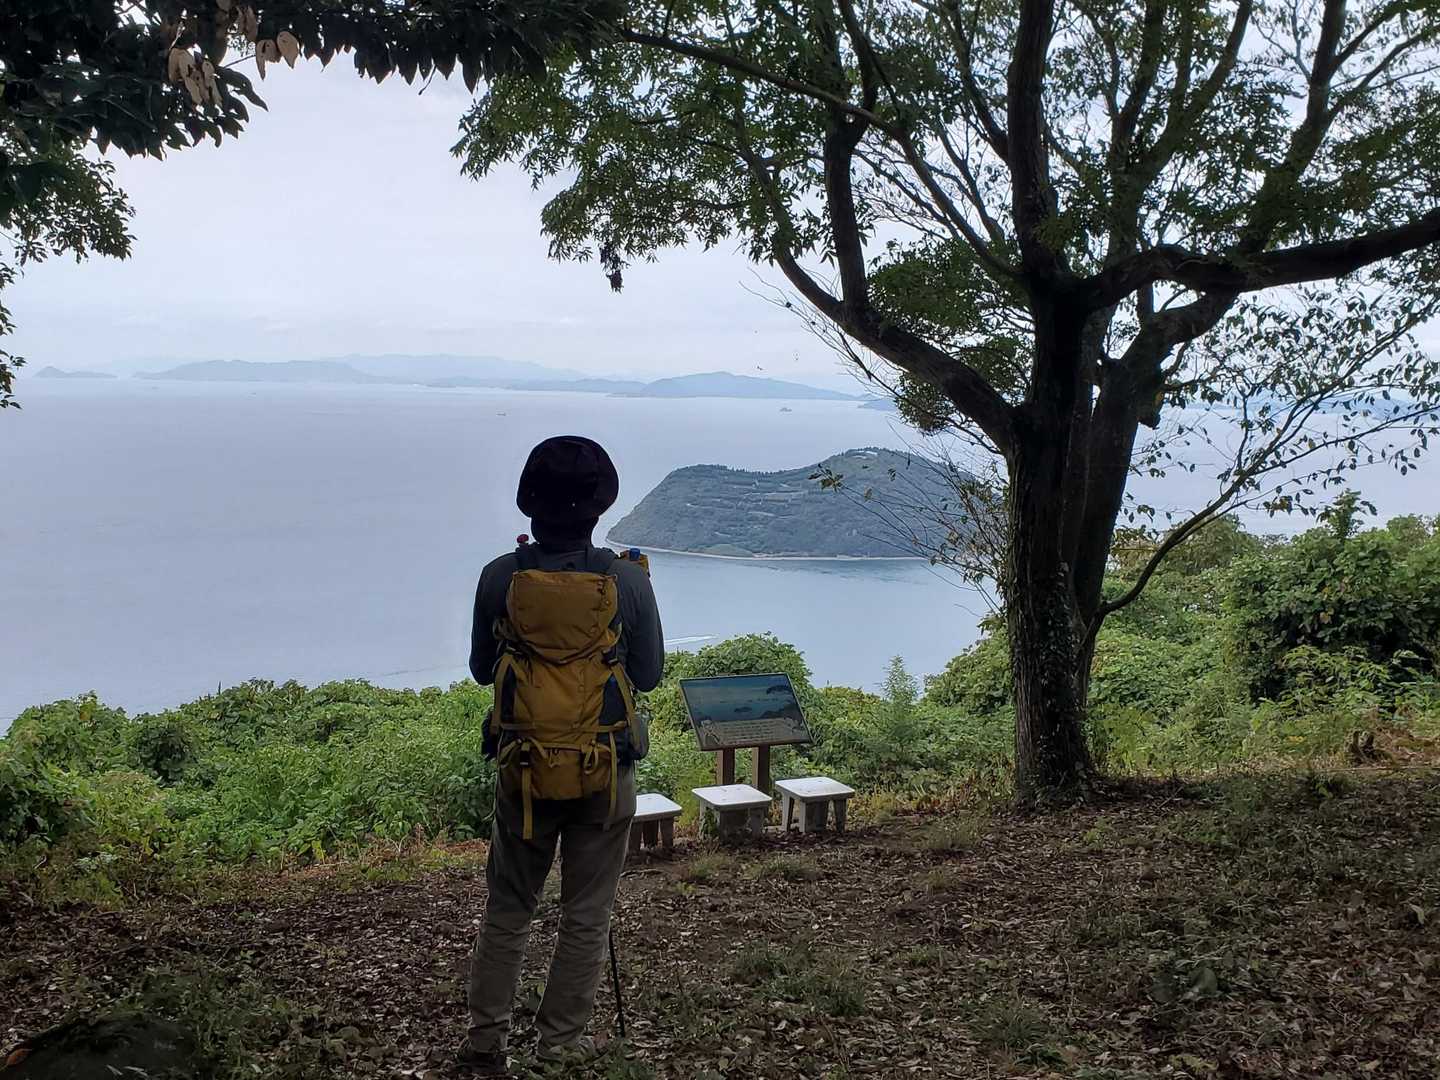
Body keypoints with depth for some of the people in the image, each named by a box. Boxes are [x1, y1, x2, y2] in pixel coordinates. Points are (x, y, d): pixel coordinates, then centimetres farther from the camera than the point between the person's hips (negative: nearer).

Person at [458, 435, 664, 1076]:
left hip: (522, 766, 2)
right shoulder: (628, 582, -13)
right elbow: (648, 675, 0)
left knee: (507, 909, 16)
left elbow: (481, 669, 4)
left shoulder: (500, 578, -9)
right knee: (587, 915, 13)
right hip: (604, 771, -1)